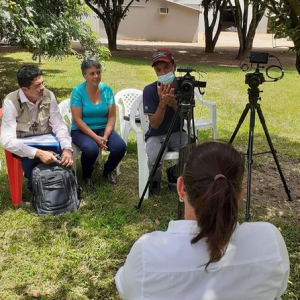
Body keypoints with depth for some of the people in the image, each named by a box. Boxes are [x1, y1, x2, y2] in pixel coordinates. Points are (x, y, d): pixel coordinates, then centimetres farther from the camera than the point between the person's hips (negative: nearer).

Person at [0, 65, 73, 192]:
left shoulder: (48, 95, -10)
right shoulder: (11, 102, -22)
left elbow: (59, 125, -9)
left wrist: (67, 148, -30)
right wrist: (38, 153, -41)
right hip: (24, 144, -3)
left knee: (65, 154, -27)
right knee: (30, 159, -34)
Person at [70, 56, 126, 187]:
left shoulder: (107, 89, -2)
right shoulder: (78, 91, -12)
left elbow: (111, 116, -2)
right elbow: (77, 120, -16)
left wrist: (105, 136, -18)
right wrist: (96, 138, -22)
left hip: (103, 129, 4)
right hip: (81, 131, -3)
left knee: (120, 146, -23)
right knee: (91, 149, -35)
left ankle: (108, 171, 10)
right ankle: (87, 175, 1)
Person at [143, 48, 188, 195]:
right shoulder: (150, 90, -16)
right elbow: (154, 124, -18)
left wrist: (173, 103, -32)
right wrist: (162, 103, -35)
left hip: (178, 133, 3)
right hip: (156, 135, -2)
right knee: (155, 160, -33)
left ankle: (174, 174, 9)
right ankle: (155, 180, 6)